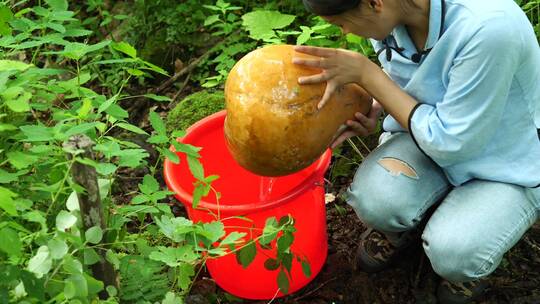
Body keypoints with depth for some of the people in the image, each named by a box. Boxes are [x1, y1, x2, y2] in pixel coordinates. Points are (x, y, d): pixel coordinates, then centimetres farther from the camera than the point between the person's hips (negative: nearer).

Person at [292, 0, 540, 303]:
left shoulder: (489, 29, -35)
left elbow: (451, 143, -26)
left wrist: (365, 73, -27)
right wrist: (372, 111, -14)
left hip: (510, 162, -4)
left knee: (452, 253, -28)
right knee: (374, 198, -25)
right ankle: (402, 224, 11)